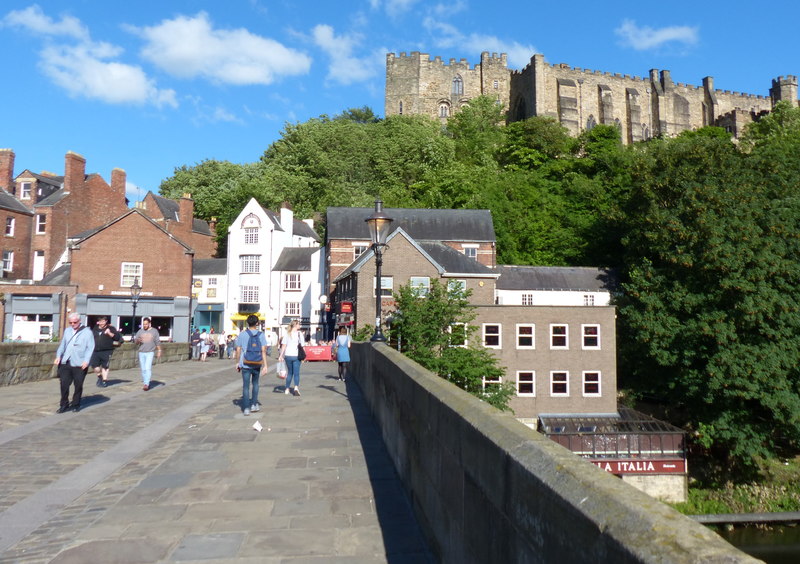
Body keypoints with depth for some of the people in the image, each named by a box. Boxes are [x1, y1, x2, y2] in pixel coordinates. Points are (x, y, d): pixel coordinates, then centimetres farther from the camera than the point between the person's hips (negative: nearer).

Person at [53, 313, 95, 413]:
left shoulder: (87, 332, -1)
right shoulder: (67, 331, 15)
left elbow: (90, 347, -6)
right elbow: (62, 344, 18)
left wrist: (86, 360, -17)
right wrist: (58, 356, 2)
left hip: (79, 364, -4)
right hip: (65, 363, 4)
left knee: (78, 386, 5)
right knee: (64, 384, -1)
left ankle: (76, 405, 19)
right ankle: (64, 405, 12)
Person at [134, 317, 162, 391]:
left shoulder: (154, 331, 4)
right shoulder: (140, 331, 9)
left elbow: (158, 342, 6)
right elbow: (135, 341, 10)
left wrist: (159, 351, 3)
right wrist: (138, 340, -13)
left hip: (150, 352, -3)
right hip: (141, 352, 3)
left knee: (148, 368, -15)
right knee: (143, 369, 6)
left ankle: (146, 384, -18)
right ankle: (144, 383, 16)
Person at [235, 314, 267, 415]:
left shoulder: (242, 334, -4)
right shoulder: (261, 335, -2)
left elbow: (238, 350, -3)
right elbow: (263, 350, -6)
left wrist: (237, 363, 8)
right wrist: (265, 364, -3)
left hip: (245, 365, -1)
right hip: (257, 364, 2)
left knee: (246, 386, 3)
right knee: (255, 383, 20)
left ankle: (246, 408, 1)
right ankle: (254, 404, 22)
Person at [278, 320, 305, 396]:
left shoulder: (287, 333, 6)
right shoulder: (299, 333, -2)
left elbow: (283, 345, 1)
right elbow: (302, 345, -3)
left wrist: (281, 355, 3)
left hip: (288, 355, 3)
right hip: (296, 355, -3)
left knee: (290, 372, 17)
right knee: (296, 373, 1)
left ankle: (287, 389, 22)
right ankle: (296, 387, -20)